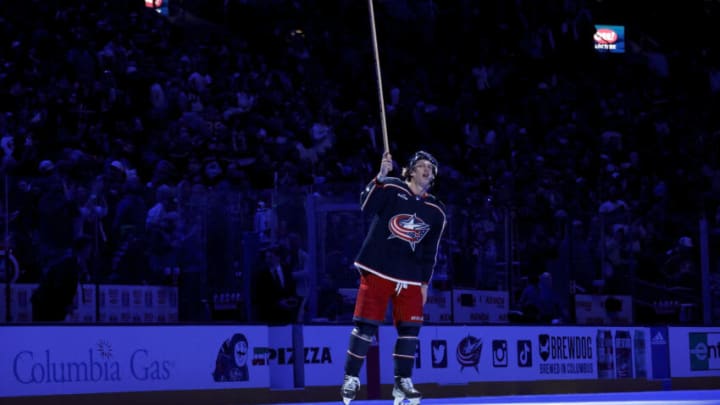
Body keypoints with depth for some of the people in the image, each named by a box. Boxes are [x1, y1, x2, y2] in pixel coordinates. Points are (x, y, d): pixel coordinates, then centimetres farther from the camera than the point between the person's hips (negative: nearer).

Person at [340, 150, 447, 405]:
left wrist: (424, 283, 6)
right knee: (366, 324, -4)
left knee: (410, 328, -1)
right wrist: (380, 177, -31)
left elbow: (430, 251, 12)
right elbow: (367, 207, -19)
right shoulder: (391, 188, -2)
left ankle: (402, 383, 9)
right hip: (377, 271, -4)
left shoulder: (436, 212, 10)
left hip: (410, 279, 4)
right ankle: (351, 379, 5)